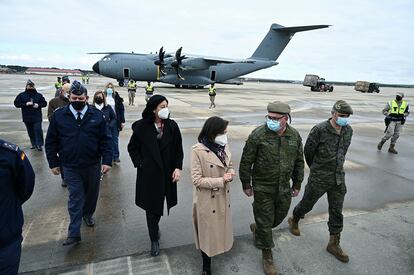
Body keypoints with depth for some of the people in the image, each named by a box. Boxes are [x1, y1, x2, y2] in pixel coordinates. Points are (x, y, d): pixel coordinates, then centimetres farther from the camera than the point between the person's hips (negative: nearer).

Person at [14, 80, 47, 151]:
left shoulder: (39, 95, 6)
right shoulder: (21, 95, 4)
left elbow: (44, 103, 8)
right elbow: (16, 103, 0)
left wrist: (38, 105, -11)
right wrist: (25, 104, -14)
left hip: (37, 117, -2)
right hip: (27, 117, 2)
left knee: (38, 129, -10)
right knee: (30, 131, 9)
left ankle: (39, 144, -5)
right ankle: (34, 144, 21)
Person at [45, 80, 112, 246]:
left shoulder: (97, 115, -3)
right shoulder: (58, 115, -3)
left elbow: (105, 140, -4)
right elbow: (51, 142, 3)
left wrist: (107, 161, -10)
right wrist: (53, 163, 2)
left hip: (93, 165, 1)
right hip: (70, 167, -1)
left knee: (91, 194, 18)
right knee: (75, 198, 1)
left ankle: (88, 214, 45)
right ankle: (74, 233, 11)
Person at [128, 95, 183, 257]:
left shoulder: (172, 126, -5)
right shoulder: (142, 126, -10)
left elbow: (178, 149, 1)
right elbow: (132, 148, 2)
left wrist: (178, 167, -8)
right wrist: (140, 163, -7)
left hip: (167, 173, 2)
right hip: (148, 173, -2)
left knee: (160, 203, 16)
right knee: (151, 205, 6)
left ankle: (155, 225, 47)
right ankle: (154, 240, 24)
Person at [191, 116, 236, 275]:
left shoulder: (224, 146, -3)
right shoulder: (198, 151, -23)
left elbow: (230, 166, 11)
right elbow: (197, 180, -21)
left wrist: (230, 174, -12)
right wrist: (221, 181, -24)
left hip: (223, 196, 6)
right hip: (207, 200, -5)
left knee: (221, 227, 22)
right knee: (208, 233, 11)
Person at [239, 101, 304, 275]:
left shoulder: (294, 135, -4)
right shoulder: (258, 135, -18)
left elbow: (299, 162, 8)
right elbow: (246, 162, -10)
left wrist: (297, 184, 11)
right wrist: (246, 184, -6)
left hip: (284, 188, 5)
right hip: (263, 188, -4)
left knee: (279, 216, 21)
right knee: (265, 222, 6)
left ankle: (257, 228, 51)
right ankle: (267, 255, 30)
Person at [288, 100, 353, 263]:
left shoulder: (348, 130, 0)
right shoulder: (320, 130, -19)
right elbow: (308, 150, -7)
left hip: (338, 179, 5)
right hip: (318, 179, -5)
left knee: (337, 212, 12)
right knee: (307, 204, 13)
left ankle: (334, 244, 27)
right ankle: (294, 220, 43)